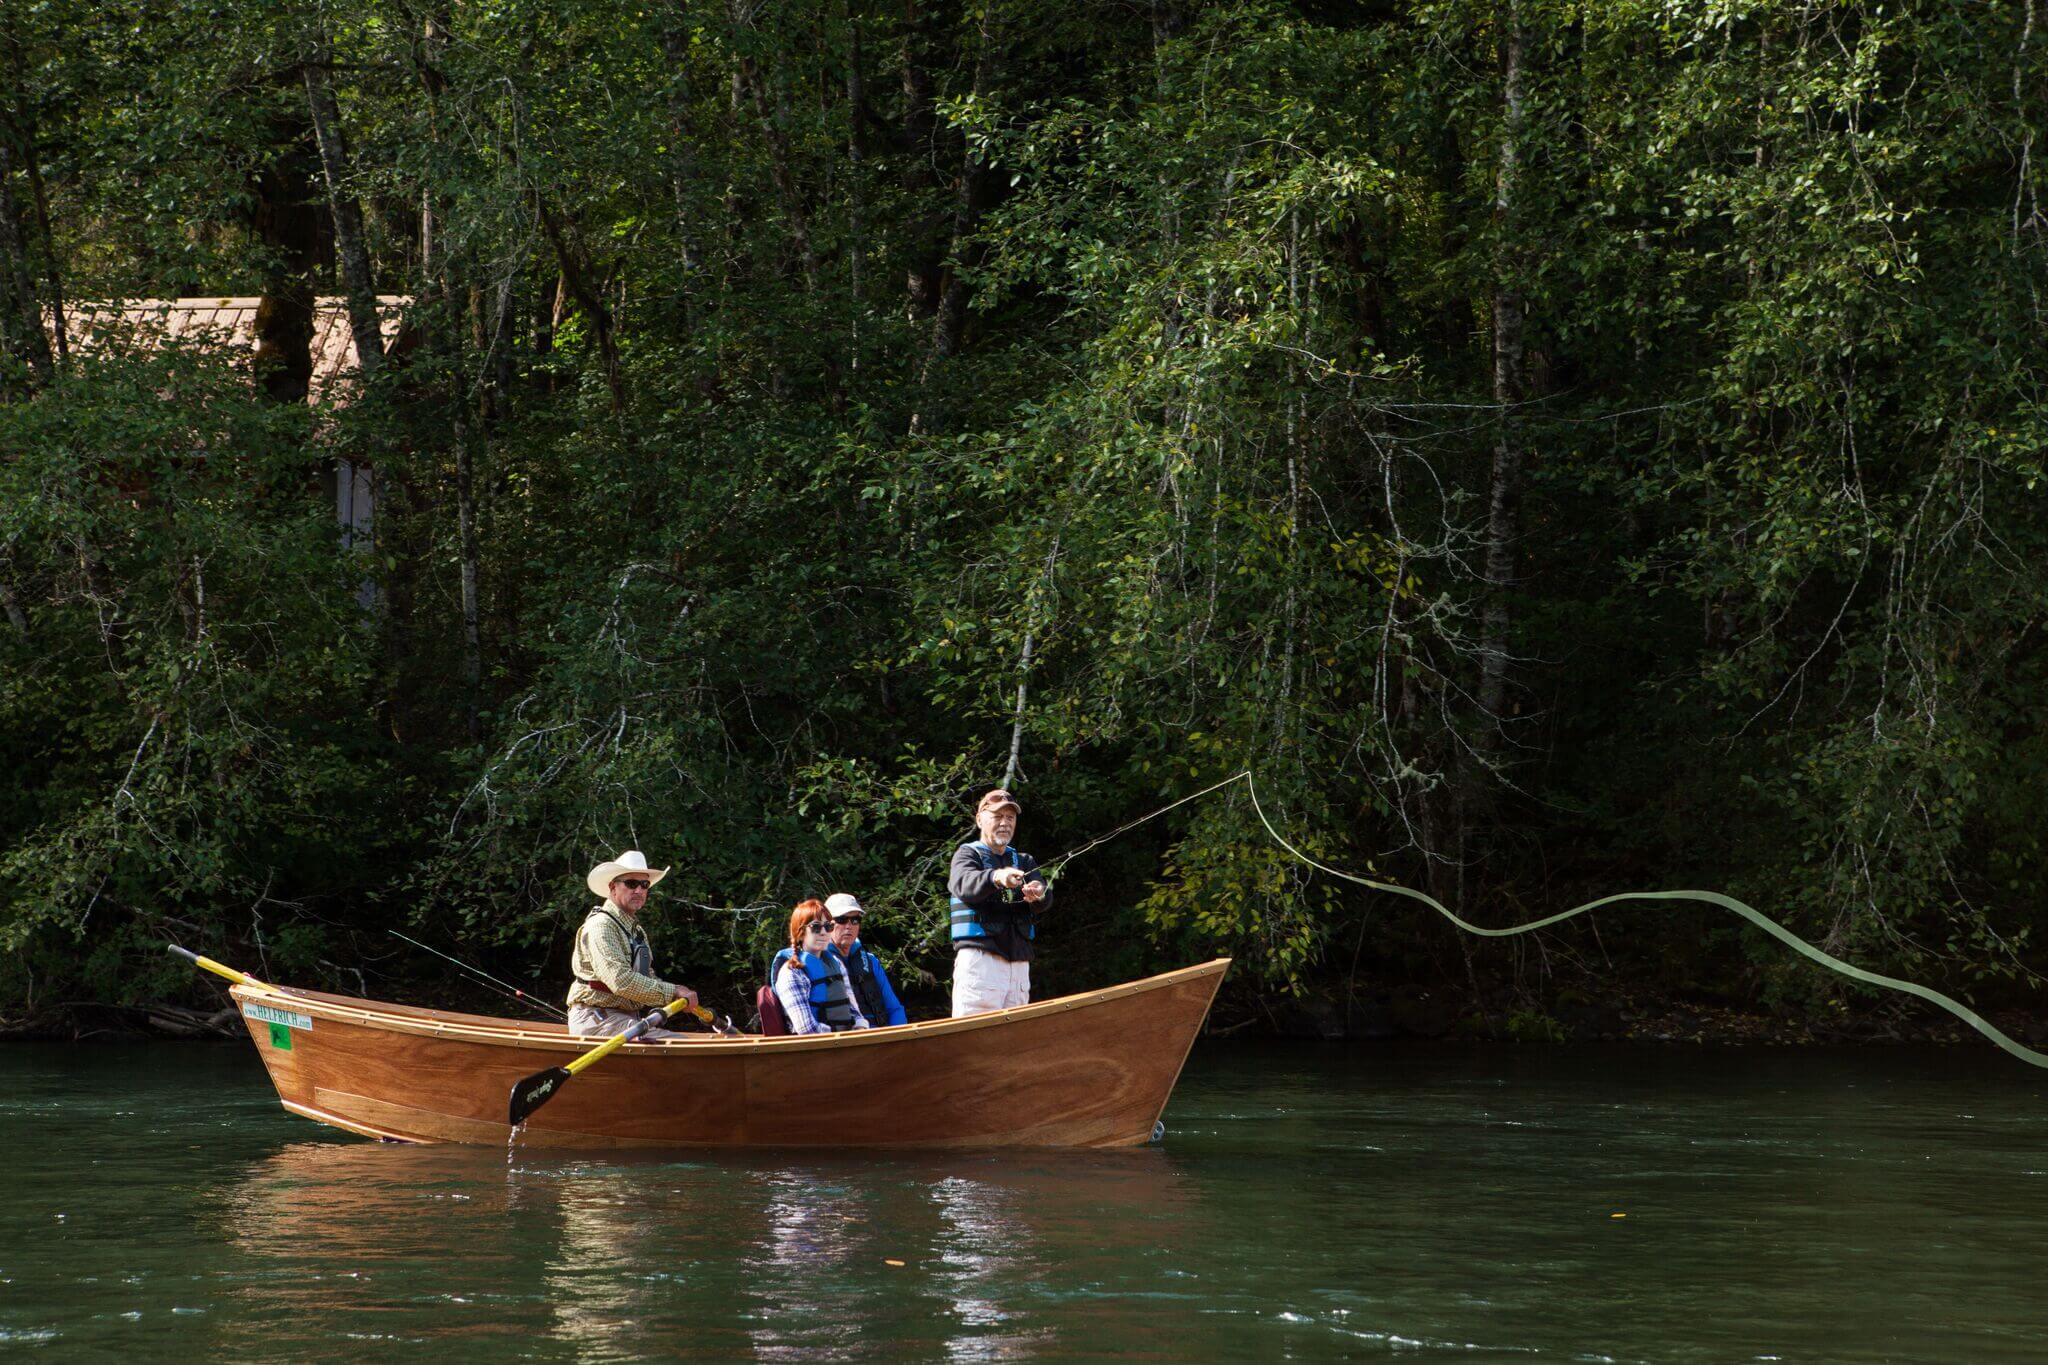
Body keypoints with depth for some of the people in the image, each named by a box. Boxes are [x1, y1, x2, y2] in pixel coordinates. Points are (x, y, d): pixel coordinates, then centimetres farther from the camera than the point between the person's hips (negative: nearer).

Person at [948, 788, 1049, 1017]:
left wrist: (1038, 895, -25)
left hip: (1019, 961, 6)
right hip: (979, 955, -6)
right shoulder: (968, 854, 7)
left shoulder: (1024, 861, 21)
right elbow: (963, 884, -17)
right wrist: (996, 877, -38)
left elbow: (1046, 898, 1)